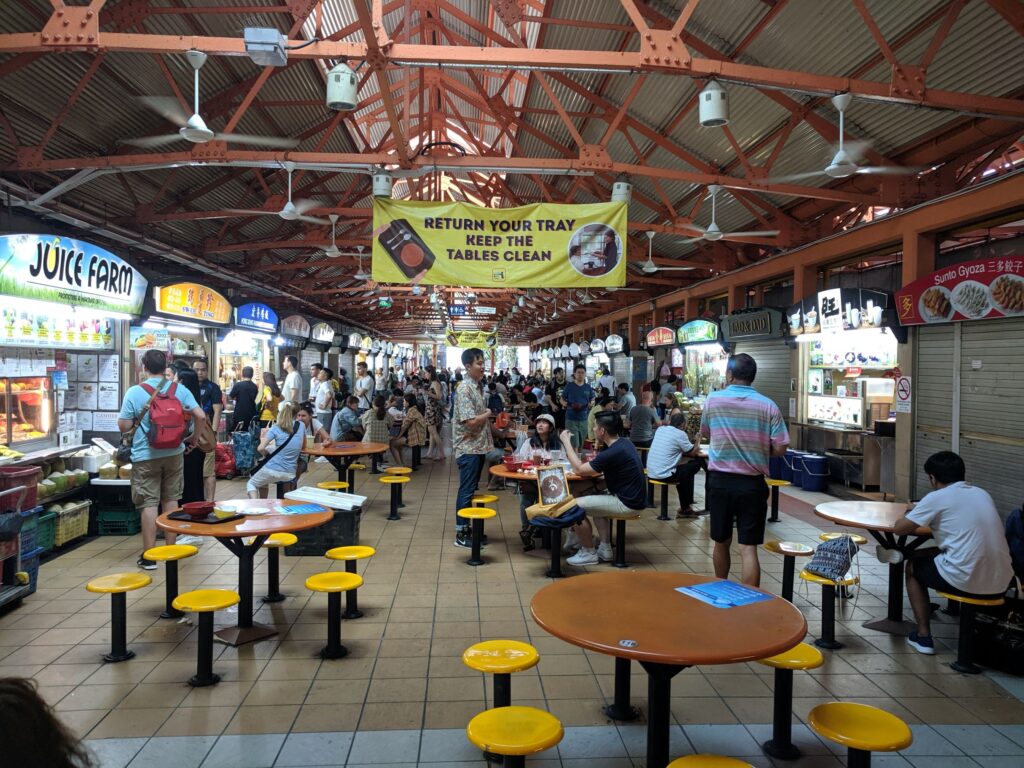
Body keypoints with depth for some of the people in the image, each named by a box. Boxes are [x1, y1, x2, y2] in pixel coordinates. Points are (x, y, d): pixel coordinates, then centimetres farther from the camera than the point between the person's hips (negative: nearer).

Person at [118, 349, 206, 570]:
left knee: (149, 504, 1)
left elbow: (124, 426, -8)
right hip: (173, 453, 3)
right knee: (171, 500, 14)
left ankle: (148, 556, 5)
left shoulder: (134, 392, -9)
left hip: (145, 456, -3)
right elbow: (200, 416, -5)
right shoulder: (179, 389, -1)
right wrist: (193, 438, 10)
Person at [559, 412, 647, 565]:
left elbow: (579, 470, -14)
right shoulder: (623, 443, 7)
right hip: (634, 499, 10)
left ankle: (589, 553, 8)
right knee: (595, 502, 31)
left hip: (627, 504, -10)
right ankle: (605, 549, 25)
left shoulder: (613, 453, -23)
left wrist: (566, 442, -5)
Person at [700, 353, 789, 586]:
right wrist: (758, 451, 10)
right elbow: (780, 449, -7)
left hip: (720, 480, 2)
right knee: (749, 549, 0)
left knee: (721, 542, 18)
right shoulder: (768, 406, -6)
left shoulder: (713, 400, -2)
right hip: (752, 483, -1)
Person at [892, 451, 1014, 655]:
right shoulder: (982, 493, 12)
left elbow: (899, 529, -5)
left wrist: (912, 516, 17)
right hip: (1001, 584, 6)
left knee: (914, 566, 21)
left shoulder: (937, 498, -8)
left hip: (968, 583, -6)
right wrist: (927, 515, 23)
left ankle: (923, 636, 19)